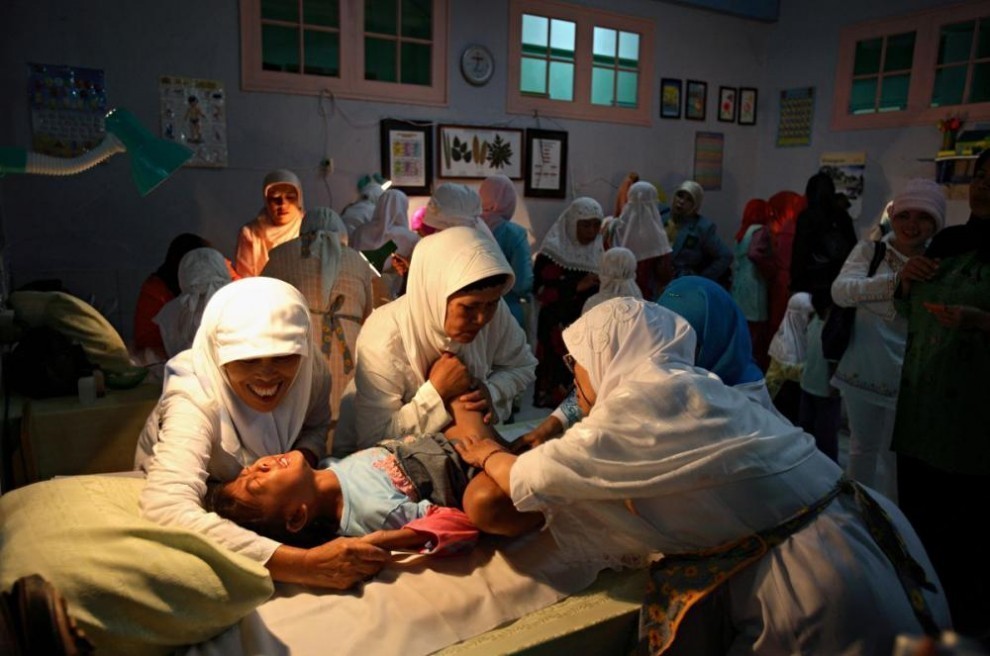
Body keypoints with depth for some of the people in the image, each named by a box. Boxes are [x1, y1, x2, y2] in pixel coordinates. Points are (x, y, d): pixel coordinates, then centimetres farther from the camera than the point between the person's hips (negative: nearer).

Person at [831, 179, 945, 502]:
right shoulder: (870, 250, -4)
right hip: (864, 369, 0)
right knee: (862, 447, 16)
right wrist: (897, 279, -36)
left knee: (895, 455, 9)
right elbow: (840, 291, -23)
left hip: (907, 376, 0)